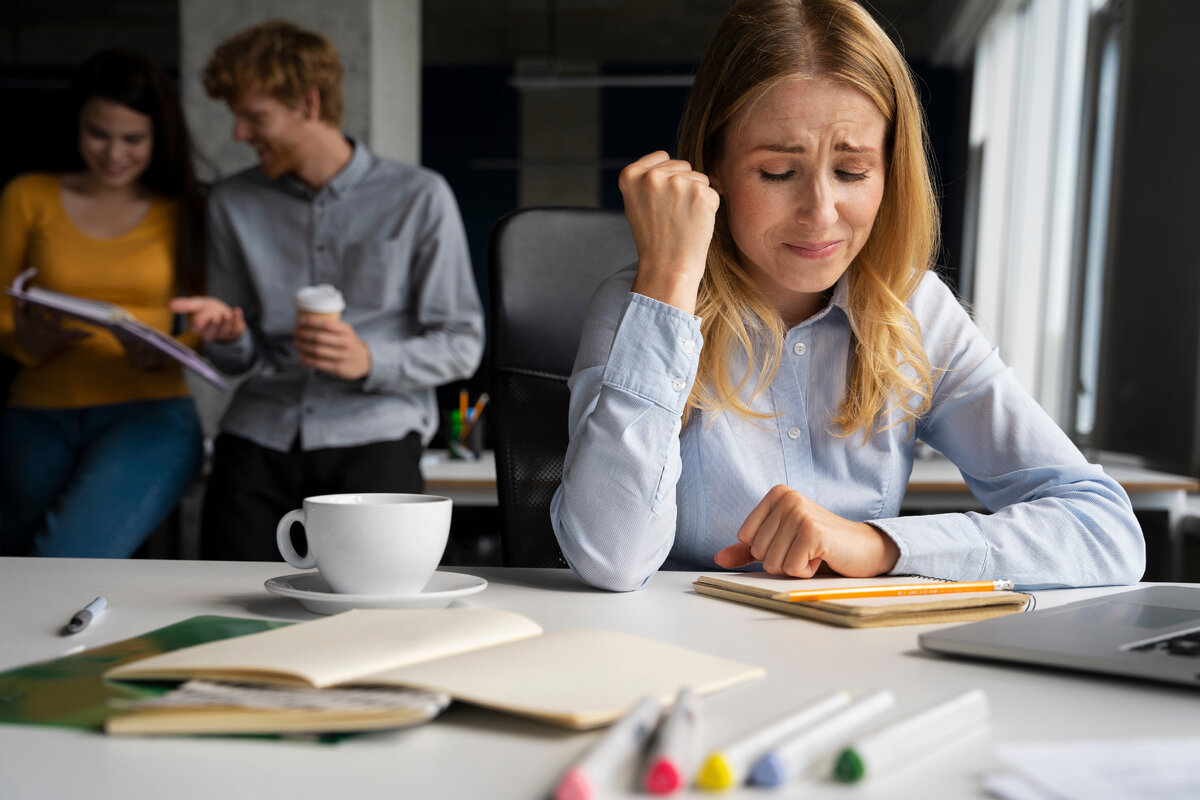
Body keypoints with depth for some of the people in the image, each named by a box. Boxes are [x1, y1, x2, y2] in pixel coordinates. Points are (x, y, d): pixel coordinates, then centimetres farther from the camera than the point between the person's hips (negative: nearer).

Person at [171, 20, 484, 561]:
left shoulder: (419, 197, 3)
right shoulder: (233, 203, 15)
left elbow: (462, 345, 1)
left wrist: (369, 360, -17)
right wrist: (227, 335, -5)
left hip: (373, 431, -3)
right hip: (261, 431, 3)